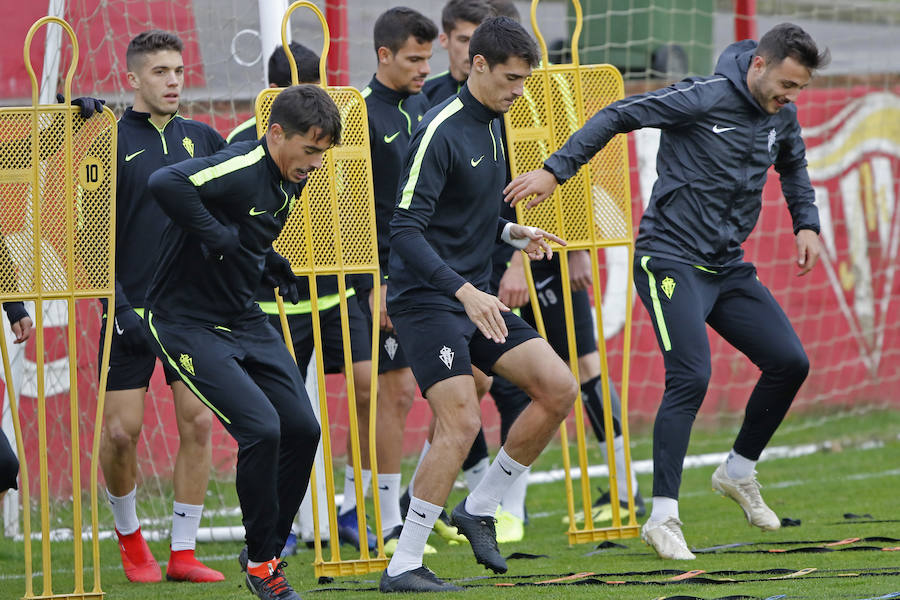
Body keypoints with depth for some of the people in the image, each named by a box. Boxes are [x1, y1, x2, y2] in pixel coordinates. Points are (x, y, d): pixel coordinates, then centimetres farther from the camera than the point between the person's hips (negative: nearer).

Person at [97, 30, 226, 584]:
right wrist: (116, 304, -14)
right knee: (121, 430, -2)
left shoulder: (201, 139, 8)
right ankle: (129, 534, 23)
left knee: (198, 421, -4)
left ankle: (183, 553, 4)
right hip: (131, 308, -3)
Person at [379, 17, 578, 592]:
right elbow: (405, 230, -23)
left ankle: (480, 508, 12)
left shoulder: (493, 124, 11)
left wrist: (514, 232, 9)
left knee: (559, 388, -1)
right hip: (427, 301, -9)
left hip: (475, 297, 9)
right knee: (461, 422, -18)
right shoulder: (441, 130, -17)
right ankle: (403, 566, -11)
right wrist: (464, 291, -31)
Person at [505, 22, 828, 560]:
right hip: (671, 261, -8)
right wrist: (556, 171, -19)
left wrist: (807, 223, 15)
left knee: (790, 362, 3)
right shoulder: (705, 98, -17)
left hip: (728, 267, 8)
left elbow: (793, 165, 28)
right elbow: (618, 116, -15)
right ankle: (663, 517, -15)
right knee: (691, 379, -19)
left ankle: (740, 470, 25)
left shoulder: (781, 116, 6)